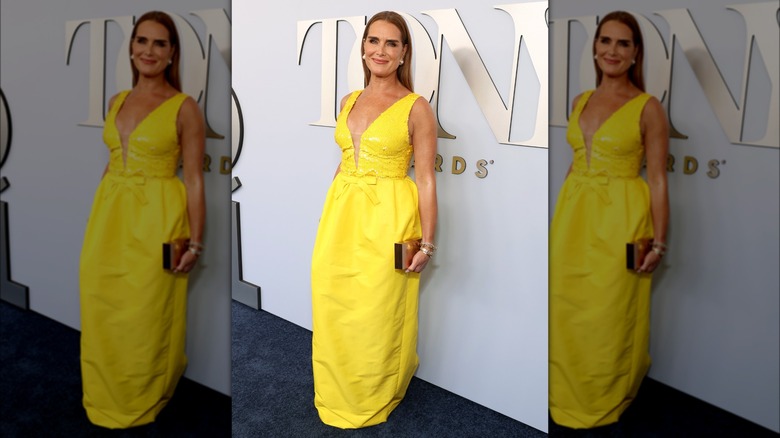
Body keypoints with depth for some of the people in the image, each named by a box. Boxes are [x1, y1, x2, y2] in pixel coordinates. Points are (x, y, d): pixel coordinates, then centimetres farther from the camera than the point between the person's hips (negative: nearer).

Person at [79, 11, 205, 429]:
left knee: (146, 317, 3)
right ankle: (107, 401, 33)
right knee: (102, 313, 12)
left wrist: (195, 241, -11)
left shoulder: (184, 108, -6)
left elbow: (195, 180, -7)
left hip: (156, 221, -6)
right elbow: (112, 161, 18)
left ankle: (142, 403, 26)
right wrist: (98, 218, 15)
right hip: (109, 219, 6)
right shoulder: (117, 101, 11)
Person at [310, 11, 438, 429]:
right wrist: (330, 217, 15)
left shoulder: (416, 108, -6)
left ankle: (373, 399, 29)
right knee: (333, 310, 12)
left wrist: (427, 242, -10)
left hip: (388, 221, -5)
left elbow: (426, 180, -7)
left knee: (378, 315, 5)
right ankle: (338, 397, 34)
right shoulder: (350, 101, 10)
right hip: (340, 219, 6)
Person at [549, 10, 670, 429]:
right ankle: (569, 399, 30)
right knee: (567, 311, 10)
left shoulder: (647, 108, -6)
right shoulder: (580, 101, 9)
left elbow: (658, 180, -6)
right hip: (573, 218, 5)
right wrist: (562, 220, 14)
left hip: (621, 220, -5)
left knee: (609, 316, 4)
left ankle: (605, 402, 26)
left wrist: (658, 242, -9)